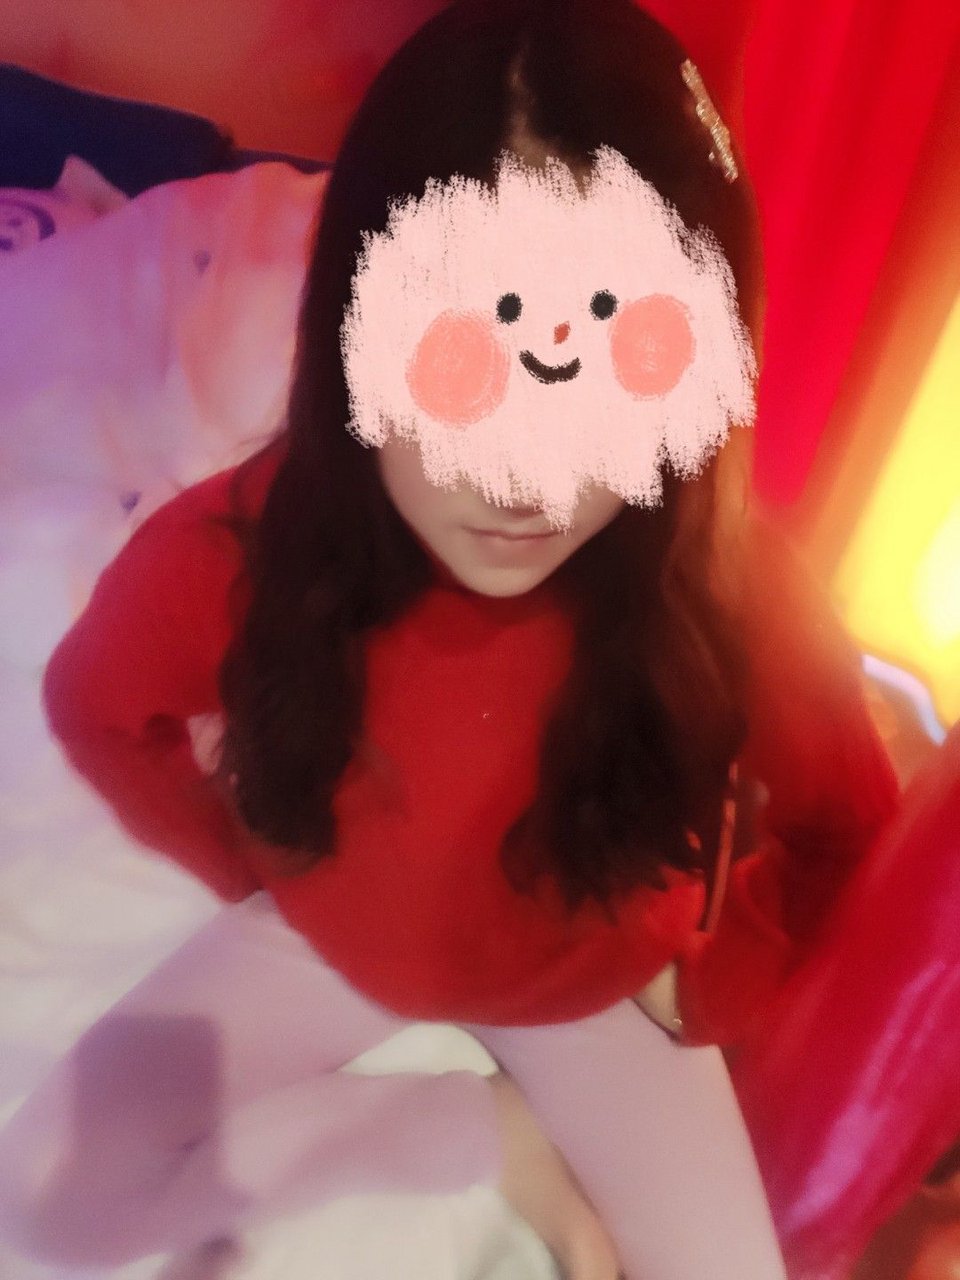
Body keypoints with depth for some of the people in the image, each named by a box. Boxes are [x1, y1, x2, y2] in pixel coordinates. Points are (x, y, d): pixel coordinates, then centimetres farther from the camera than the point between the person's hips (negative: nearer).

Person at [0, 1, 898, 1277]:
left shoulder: (736, 589, -32)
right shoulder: (238, 544, -31)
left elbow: (850, 835, -10)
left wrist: (709, 982, -6)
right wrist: (249, 865, -7)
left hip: (592, 981, 0)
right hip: (335, 940, 2)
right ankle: (489, 1133, 6)